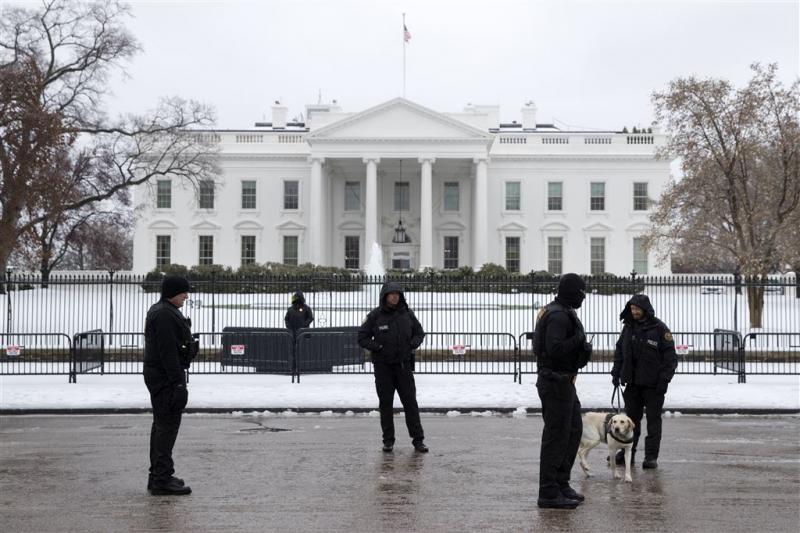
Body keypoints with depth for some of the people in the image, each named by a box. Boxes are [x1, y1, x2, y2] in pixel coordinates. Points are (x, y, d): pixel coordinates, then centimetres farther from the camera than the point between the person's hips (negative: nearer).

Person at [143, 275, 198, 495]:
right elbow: (168, 351, -23)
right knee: (168, 425, -9)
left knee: (161, 425, 16)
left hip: (160, 377, 11)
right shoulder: (164, 315, -17)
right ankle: (162, 479, -7)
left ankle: (157, 476, 24)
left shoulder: (160, 311, 17)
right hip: (166, 378, -11)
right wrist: (177, 382, -24)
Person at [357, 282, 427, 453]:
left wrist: (413, 344, -5)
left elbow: (419, 333, 13)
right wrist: (377, 347, -14)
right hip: (383, 366, -1)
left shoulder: (407, 314, 2)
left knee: (410, 402, 0)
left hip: (404, 364, 1)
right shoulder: (375, 315, -5)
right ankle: (388, 440, 17)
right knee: (385, 403, 7)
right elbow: (362, 338, -1)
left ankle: (418, 439, 6)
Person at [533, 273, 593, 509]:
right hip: (556, 381, -11)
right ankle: (549, 493, -1)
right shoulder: (559, 316, -18)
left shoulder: (559, 312, 15)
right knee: (557, 435, -6)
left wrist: (583, 348, 8)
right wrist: (579, 340, -16)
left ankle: (561, 483, 24)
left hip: (563, 381, 11)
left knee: (574, 430, 17)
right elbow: (555, 348, -28)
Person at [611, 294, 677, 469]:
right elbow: (619, 351, 16)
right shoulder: (628, 327, 9)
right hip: (632, 383, 5)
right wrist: (616, 373, 6)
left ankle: (651, 456, 6)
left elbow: (670, 356, -8)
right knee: (631, 418, 10)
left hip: (653, 384, -5)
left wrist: (664, 379, -14)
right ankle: (627, 453, 19)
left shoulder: (659, 328, -7)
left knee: (653, 420, 2)